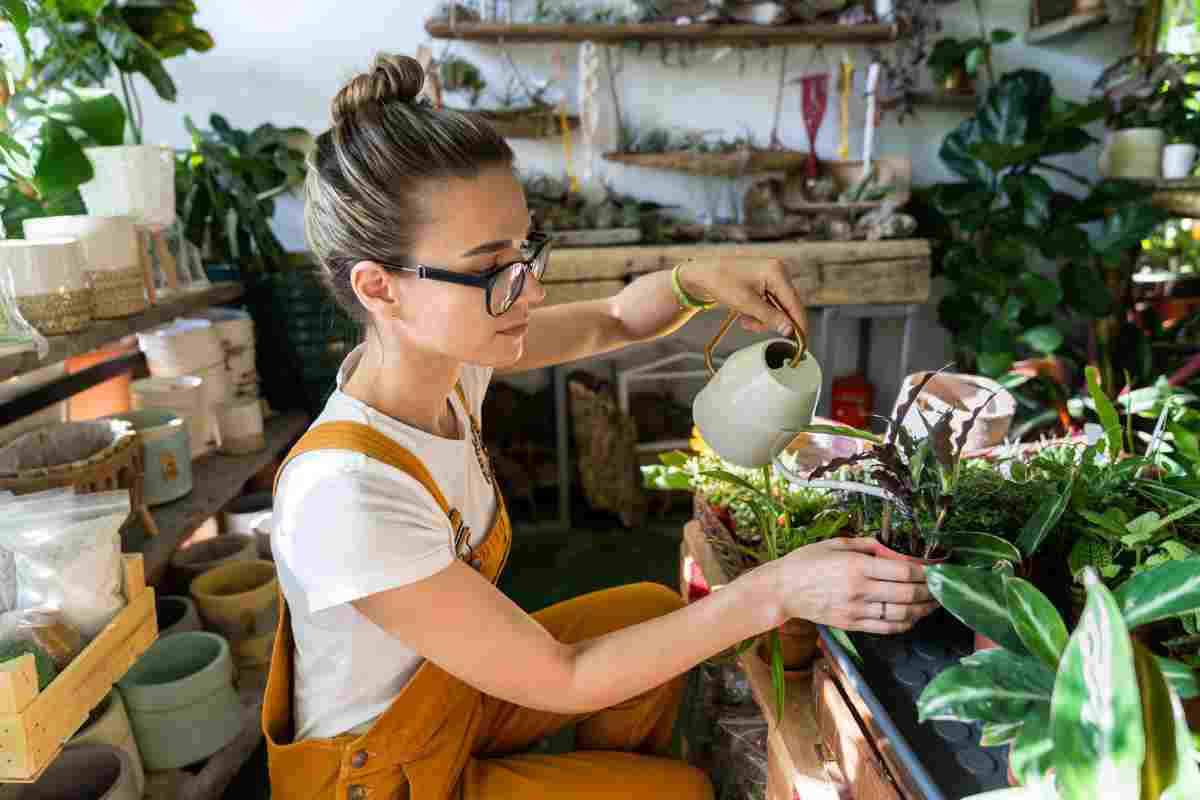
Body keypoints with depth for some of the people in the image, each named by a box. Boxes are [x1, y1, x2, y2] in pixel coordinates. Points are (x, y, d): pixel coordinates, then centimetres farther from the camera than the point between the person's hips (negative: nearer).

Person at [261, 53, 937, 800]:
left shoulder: (440, 345, -17)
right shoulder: (345, 495, -38)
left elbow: (615, 321, -1)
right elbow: (562, 682, -29)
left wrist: (698, 278, -22)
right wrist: (775, 592, -31)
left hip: (458, 686, 6)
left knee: (653, 609, 6)